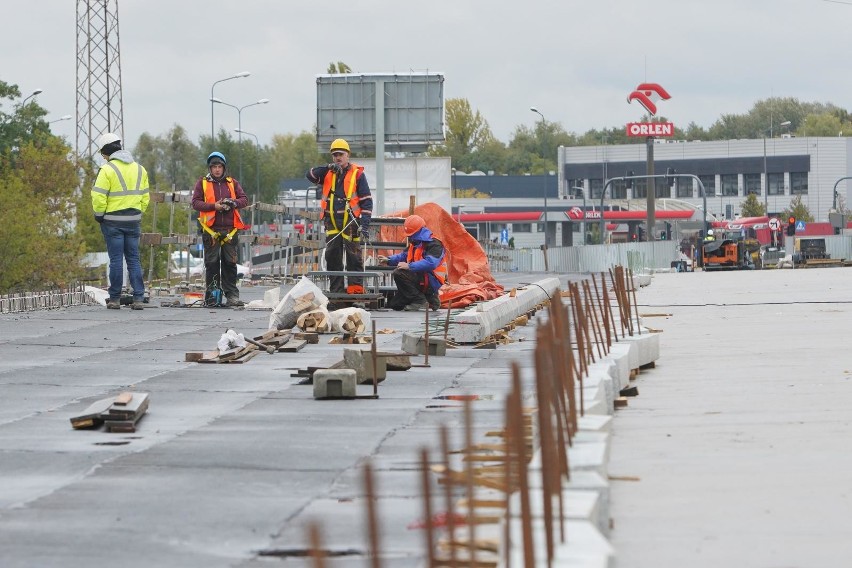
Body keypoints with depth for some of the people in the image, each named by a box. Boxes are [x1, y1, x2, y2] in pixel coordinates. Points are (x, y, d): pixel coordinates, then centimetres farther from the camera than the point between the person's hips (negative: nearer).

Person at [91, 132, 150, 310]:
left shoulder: (107, 169, -10)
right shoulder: (139, 169, 10)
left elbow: (98, 197, -14)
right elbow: (145, 197, 13)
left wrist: (99, 215, -2)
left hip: (113, 221, -5)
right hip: (134, 221, 5)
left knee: (116, 260, 0)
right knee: (133, 259, 8)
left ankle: (115, 299, 4)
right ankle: (138, 298, 2)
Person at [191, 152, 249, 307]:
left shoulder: (232, 183, 14)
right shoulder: (202, 183, 8)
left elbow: (244, 199, 10)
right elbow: (195, 202, 0)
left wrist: (233, 203, -12)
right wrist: (213, 206, -14)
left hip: (230, 230, 2)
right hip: (211, 230, -1)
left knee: (230, 264, -1)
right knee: (212, 264, 0)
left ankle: (232, 295, 1)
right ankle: (212, 296, 4)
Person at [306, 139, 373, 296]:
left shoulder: (357, 173, 1)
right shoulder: (328, 173, 14)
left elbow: (367, 200, -1)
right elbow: (310, 175, -1)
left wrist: (365, 225, -10)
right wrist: (328, 168, -13)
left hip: (350, 222, -4)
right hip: (332, 222, 4)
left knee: (353, 256, -4)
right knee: (332, 256, 4)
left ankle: (355, 287, -2)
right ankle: (336, 289, 8)